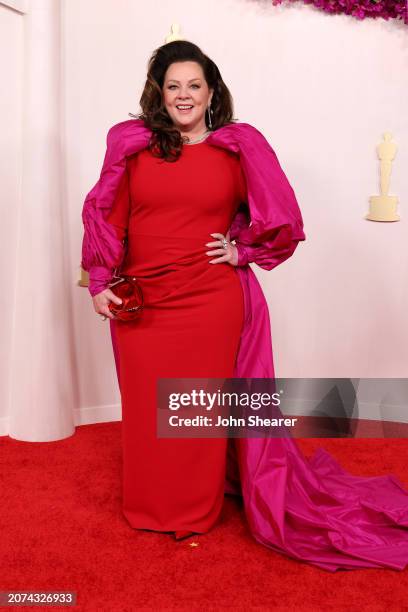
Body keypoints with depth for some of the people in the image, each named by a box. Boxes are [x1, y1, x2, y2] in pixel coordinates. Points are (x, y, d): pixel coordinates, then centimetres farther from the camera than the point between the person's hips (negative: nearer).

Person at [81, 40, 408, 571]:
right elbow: (107, 217, 5)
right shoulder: (131, 143, 4)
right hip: (141, 303, 2)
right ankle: (146, 508, 33)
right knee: (146, 408, 12)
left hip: (211, 303, -2)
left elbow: (280, 218, 6)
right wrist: (100, 283, -1)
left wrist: (243, 251, -1)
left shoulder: (240, 145, 1)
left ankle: (198, 511, 29)